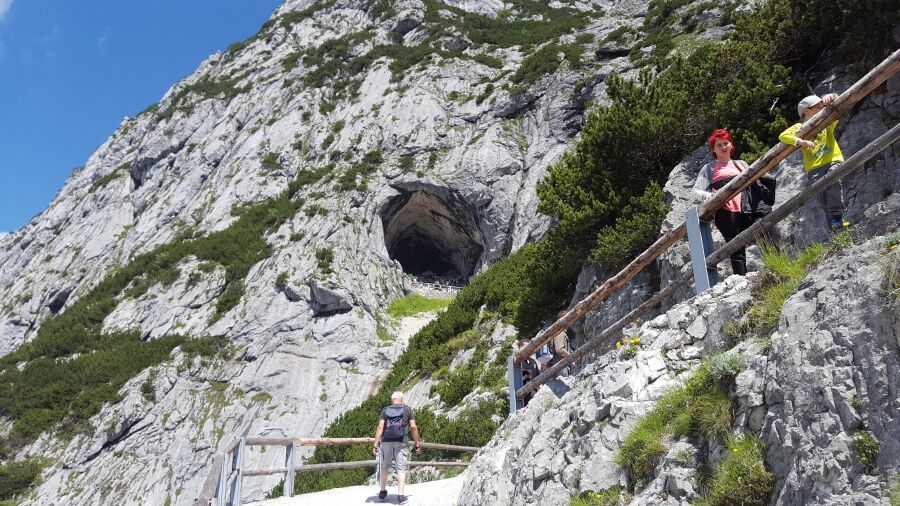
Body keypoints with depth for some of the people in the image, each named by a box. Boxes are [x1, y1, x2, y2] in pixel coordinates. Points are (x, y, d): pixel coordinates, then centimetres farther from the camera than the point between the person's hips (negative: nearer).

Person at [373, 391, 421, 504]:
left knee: (384, 468, 18)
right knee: (401, 469, 1)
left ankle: (382, 493, 29)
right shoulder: (407, 409, 7)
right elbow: (413, 427, 1)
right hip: (401, 443, -2)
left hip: (386, 442, 2)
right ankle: (400, 496, -8)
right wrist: (417, 444, 8)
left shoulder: (385, 410, 10)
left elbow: (380, 427, -1)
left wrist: (375, 445, -4)